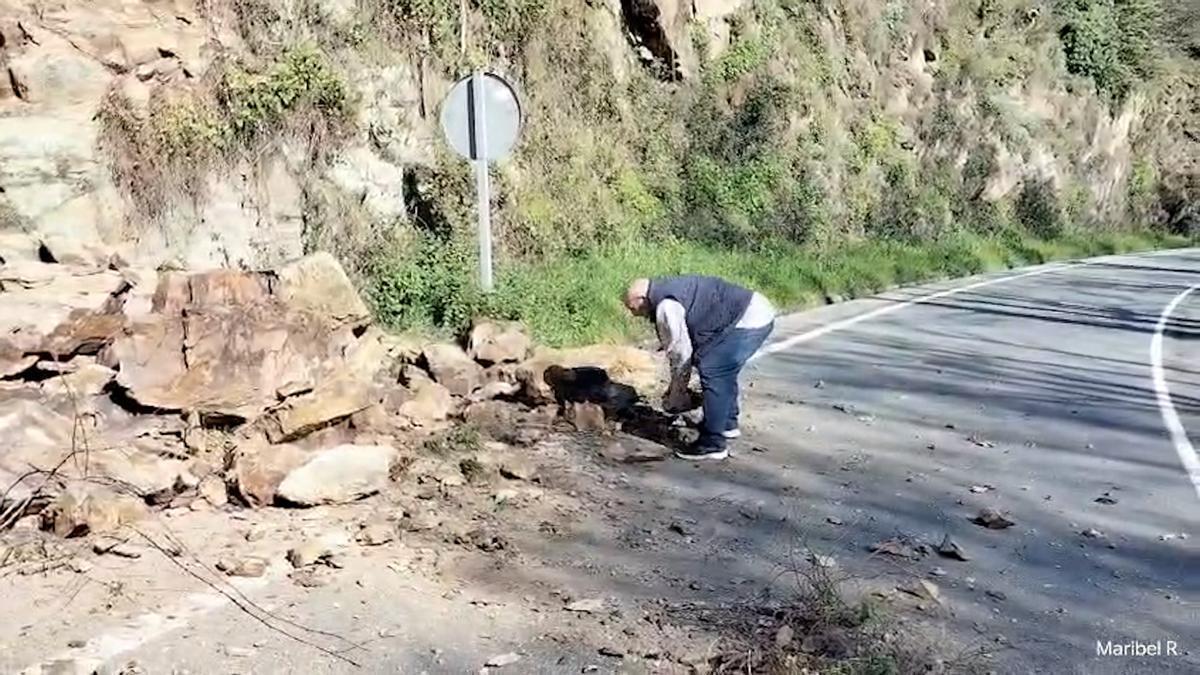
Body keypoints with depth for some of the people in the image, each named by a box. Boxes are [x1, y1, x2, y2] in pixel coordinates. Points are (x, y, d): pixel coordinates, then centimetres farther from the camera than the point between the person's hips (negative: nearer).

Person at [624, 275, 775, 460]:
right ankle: (727, 424, 39)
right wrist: (675, 388, 23)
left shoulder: (666, 306, -15)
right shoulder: (668, 291, 16)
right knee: (723, 371, 24)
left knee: (712, 372, -11)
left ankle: (712, 444, -5)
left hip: (749, 319, -11)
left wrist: (675, 397, 1)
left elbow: (680, 352, -12)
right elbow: (688, 342, 22)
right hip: (759, 312, 11)